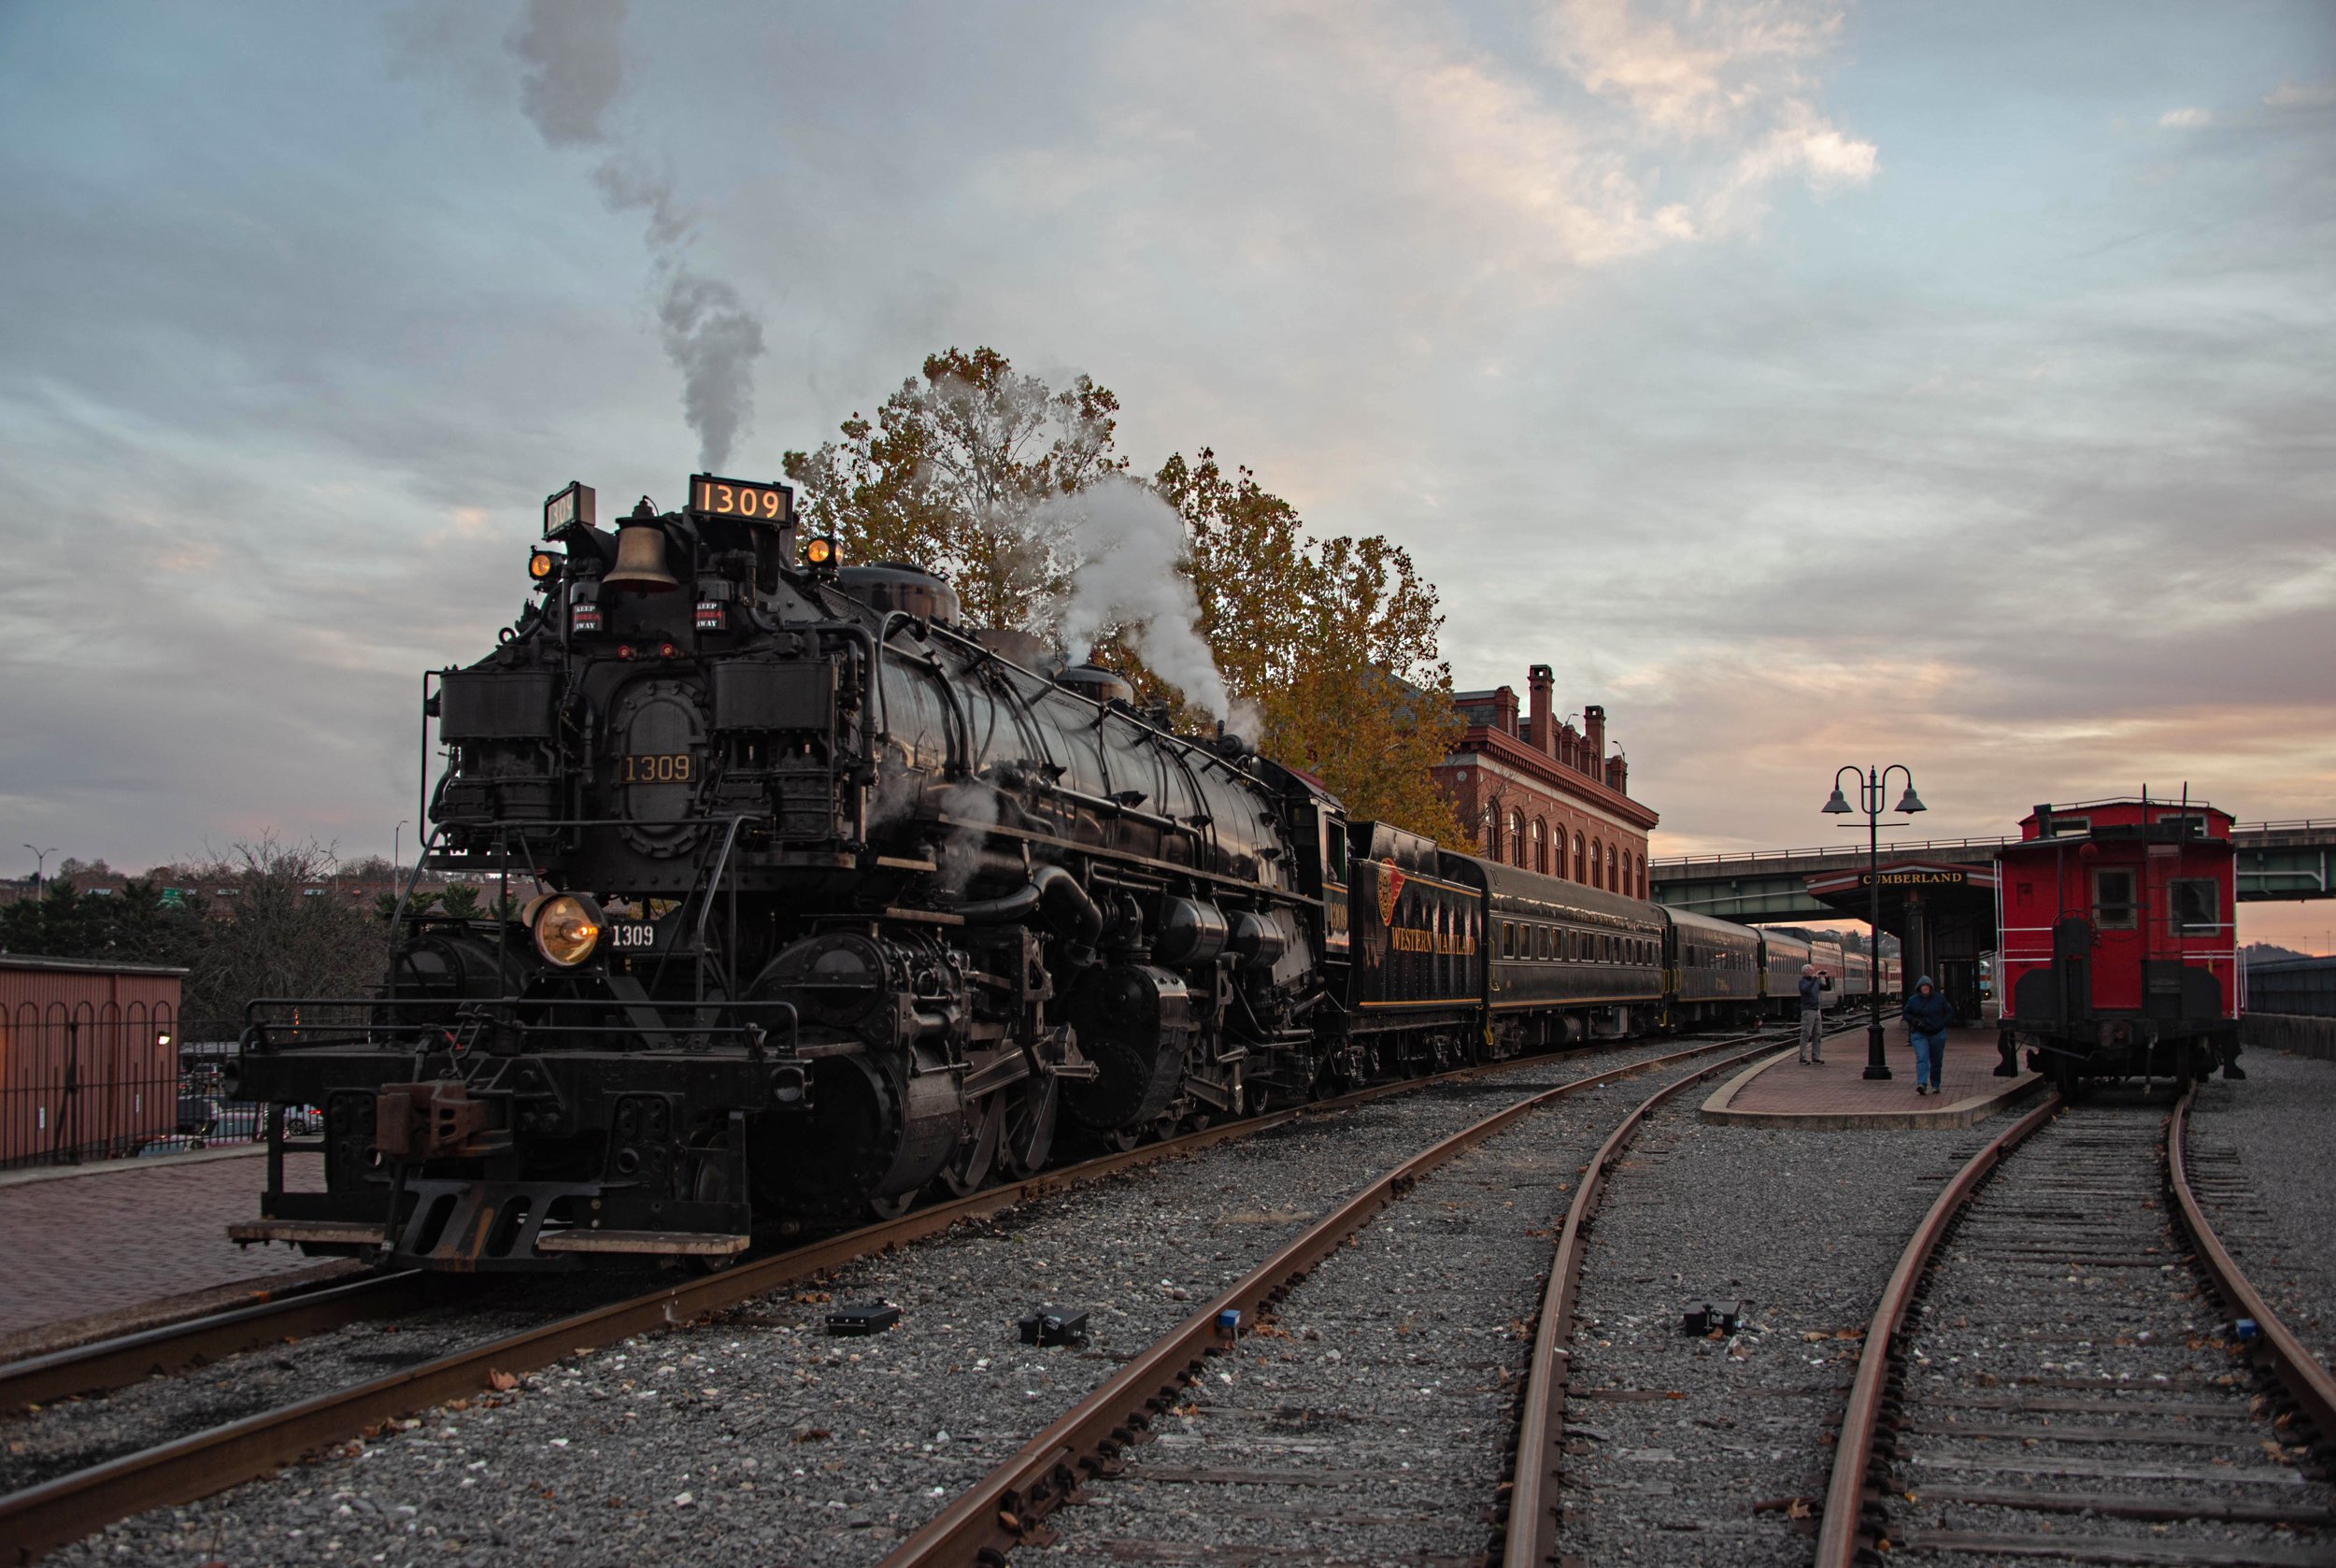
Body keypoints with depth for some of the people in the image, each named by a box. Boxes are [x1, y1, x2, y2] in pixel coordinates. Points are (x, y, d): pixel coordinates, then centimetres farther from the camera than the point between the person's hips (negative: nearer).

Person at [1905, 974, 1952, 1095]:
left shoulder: (1939, 999, 1)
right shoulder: (1913, 1000, 1)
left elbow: (1949, 1012, 7)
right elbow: (1907, 1014, 7)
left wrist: (1942, 1023, -9)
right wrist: (1915, 1021, -12)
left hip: (1937, 1034, 1)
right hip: (1920, 1034, -1)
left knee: (1936, 1062, 8)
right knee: (1922, 1059, -17)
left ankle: (1935, 1085, 22)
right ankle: (1922, 1084, -29)